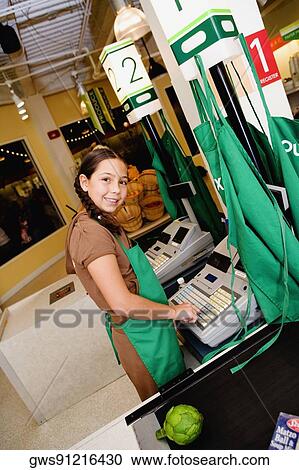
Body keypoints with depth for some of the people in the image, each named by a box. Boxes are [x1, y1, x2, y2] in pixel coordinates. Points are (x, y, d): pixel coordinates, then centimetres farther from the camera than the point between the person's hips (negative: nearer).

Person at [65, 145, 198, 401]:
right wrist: (175, 311, -18)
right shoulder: (92, 233, -28)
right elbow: (123, 303, -33)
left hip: (145, 328, 9)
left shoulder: (103, 221, 2)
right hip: (142, 336, -9)